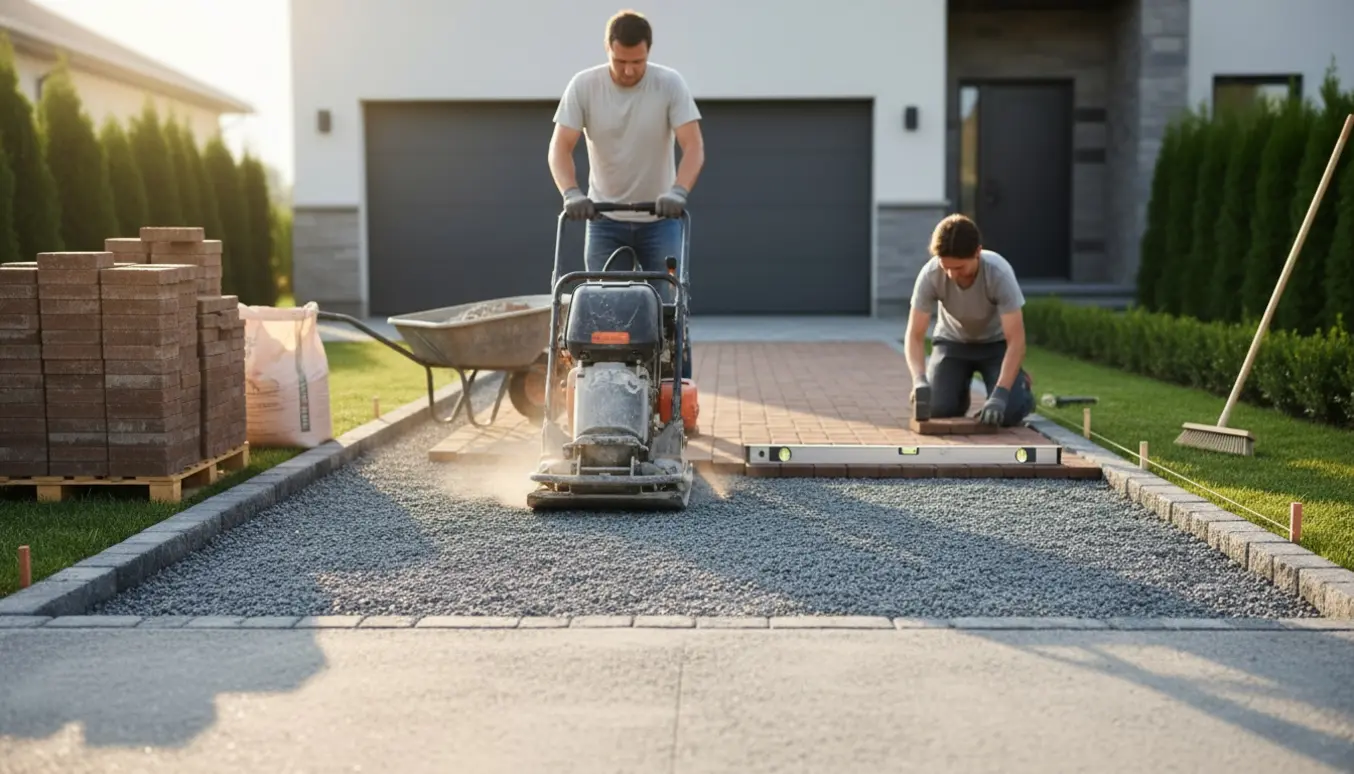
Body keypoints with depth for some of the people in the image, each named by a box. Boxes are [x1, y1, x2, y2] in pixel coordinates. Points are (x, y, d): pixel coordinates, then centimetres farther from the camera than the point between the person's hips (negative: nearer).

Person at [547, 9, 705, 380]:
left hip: (660, 219, -1)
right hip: (605, 219, 1)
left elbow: (693, 146, -19)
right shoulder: (583, 85, -9)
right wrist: (571, 192, -33)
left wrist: (678, 191, -37)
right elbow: (560, 147, -14)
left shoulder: (670, 83, -11)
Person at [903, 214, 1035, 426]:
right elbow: (915, 336, -26)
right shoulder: (930, 275, -30)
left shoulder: (999, 273, -35)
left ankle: (1023, 388, 17)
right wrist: (920, 380, -45)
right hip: (952, 342, 2)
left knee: (1007, 413, -21)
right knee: (938, 410, -18)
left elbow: (1015, 340, -34)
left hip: (996, 342, -1)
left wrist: (1000, 393, -45)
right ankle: (961, 389, 19)